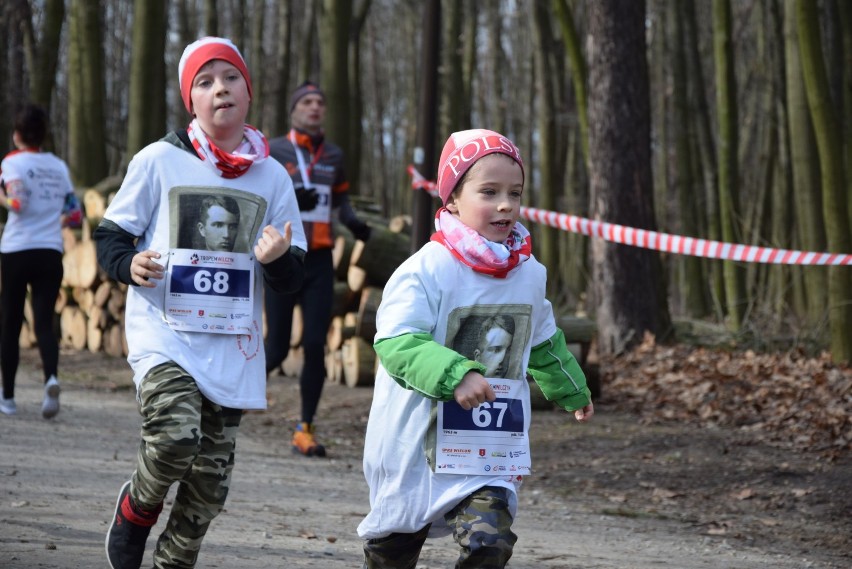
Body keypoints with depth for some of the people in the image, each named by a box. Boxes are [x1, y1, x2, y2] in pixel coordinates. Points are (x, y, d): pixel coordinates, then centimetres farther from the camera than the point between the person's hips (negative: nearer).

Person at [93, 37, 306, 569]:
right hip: (164, 331, -3)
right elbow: (109, 235, 7)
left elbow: (293, 277, 10)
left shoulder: (272, 176, 8)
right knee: (176, 436, -26)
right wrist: (129, 264, -15)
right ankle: (134, 513, 5)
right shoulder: (159, 160, 0)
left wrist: (277, 259, -13)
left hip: (233, 345, 4)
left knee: (210, 482, 5)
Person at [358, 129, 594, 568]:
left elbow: (543, 343, 22)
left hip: (491, 452, 3)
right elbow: (397, 342, -28)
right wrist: (455, 375, -41)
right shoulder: (426, 270, -17)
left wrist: (571, 391, 35)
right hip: (416, 445, -3)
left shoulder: (529, 274, 3)